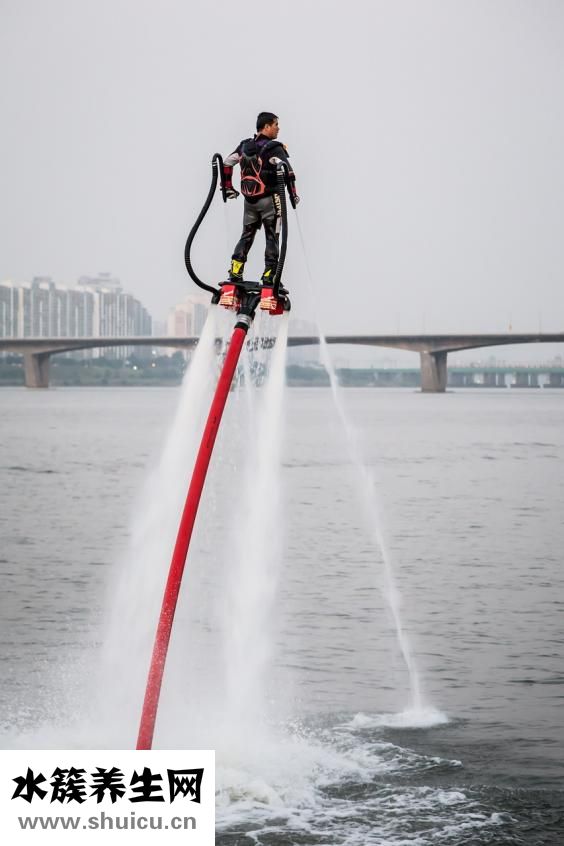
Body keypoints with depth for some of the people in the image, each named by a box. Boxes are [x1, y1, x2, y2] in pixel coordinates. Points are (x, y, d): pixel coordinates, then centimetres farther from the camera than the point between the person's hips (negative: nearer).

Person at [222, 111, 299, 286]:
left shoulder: (245, 146, 6)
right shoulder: (274, 148, -13)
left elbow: (226, 164, 10)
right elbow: (287, 172, -22)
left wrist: (228, 189, 18)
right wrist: (293, 194, -10)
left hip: (249, 200, 5)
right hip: (269, 199, -5)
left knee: (247, 235, 17)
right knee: (272, 237, 4)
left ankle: (235, 272, 9)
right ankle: (269, 275, 0)